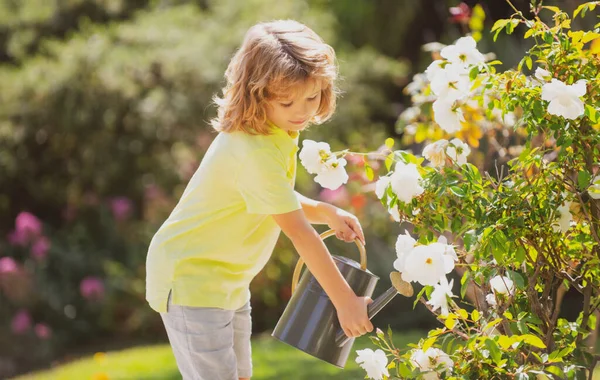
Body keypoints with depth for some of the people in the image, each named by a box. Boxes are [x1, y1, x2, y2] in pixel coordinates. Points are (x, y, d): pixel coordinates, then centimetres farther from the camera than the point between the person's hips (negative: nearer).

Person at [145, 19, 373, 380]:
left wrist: (327, 212, -3)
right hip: (191, 278, -10)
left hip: (227, 279, 10)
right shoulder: (255, 152, -29)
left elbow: (277, 200, 15)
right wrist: (345, 302, -23)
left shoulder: (278, 130, 0)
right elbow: (300, 233, -27)